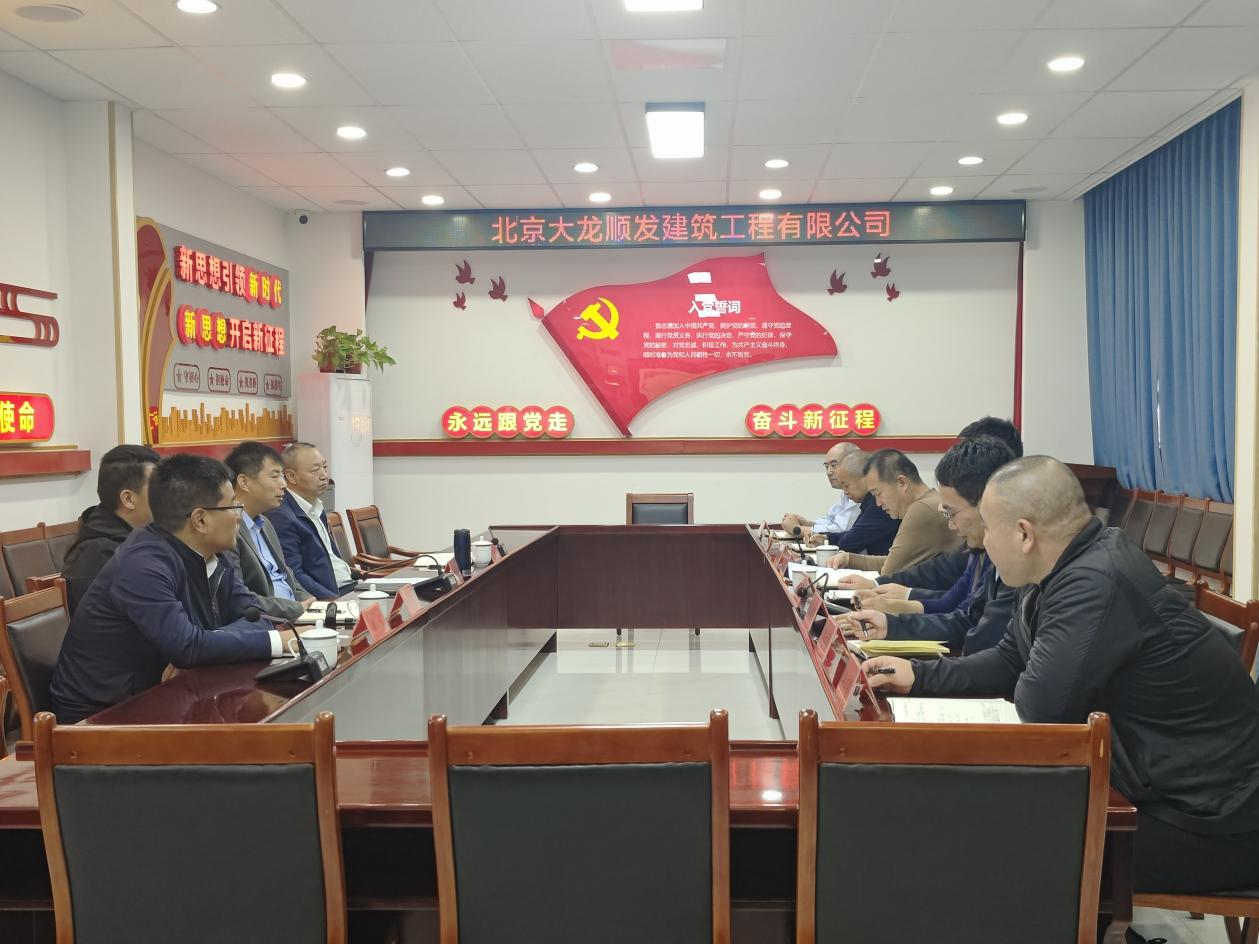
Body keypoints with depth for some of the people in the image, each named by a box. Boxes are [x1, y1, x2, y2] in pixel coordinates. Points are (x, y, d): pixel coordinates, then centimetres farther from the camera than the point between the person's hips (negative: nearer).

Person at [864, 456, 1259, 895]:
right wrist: (919, 676, 6)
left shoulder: (1097, 585, -28)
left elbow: (1041, 704, -29)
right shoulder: (1067, 571, 3)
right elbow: (1010, 661, 14)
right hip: (1164, 786, 9)